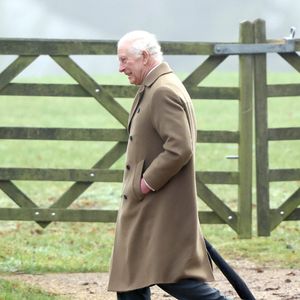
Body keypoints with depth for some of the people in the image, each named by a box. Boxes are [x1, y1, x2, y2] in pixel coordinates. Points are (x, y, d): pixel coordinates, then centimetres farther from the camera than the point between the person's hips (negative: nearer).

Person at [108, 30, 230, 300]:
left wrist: (148, 182, -19)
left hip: (161, 207, -11)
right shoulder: (153, 88, 16)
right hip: (143, 207, 11)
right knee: (130, 276, 10)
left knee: (169, 275, -9)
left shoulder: (164, 91, -18)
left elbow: (180, 148, -26)